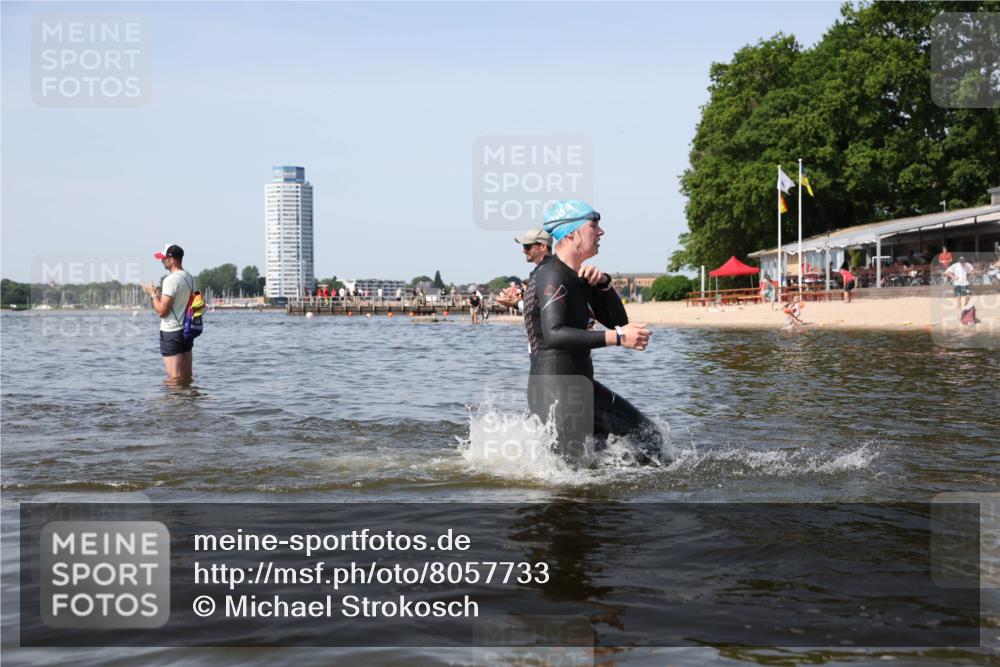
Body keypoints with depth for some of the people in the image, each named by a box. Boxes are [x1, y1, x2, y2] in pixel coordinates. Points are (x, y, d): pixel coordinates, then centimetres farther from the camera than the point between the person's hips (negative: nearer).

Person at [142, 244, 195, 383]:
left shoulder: (171, 280, -17)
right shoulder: (190, 278, 10)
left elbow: (162, 311, -19)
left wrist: (152, 293, -4)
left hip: (171, 333, -9)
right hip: (187, 330, 9)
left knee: (174, 379, -5)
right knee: (187, 377, 12)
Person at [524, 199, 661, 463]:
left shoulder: (579, 278, 13)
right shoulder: (552, 276, -16)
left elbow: (618, 321, 13)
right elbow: (554, 335, -32)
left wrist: (603, 284, -4)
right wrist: (617, 338, -32)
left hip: (582, 385, 10)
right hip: (554, 392, -10)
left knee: (650, 439, 11)